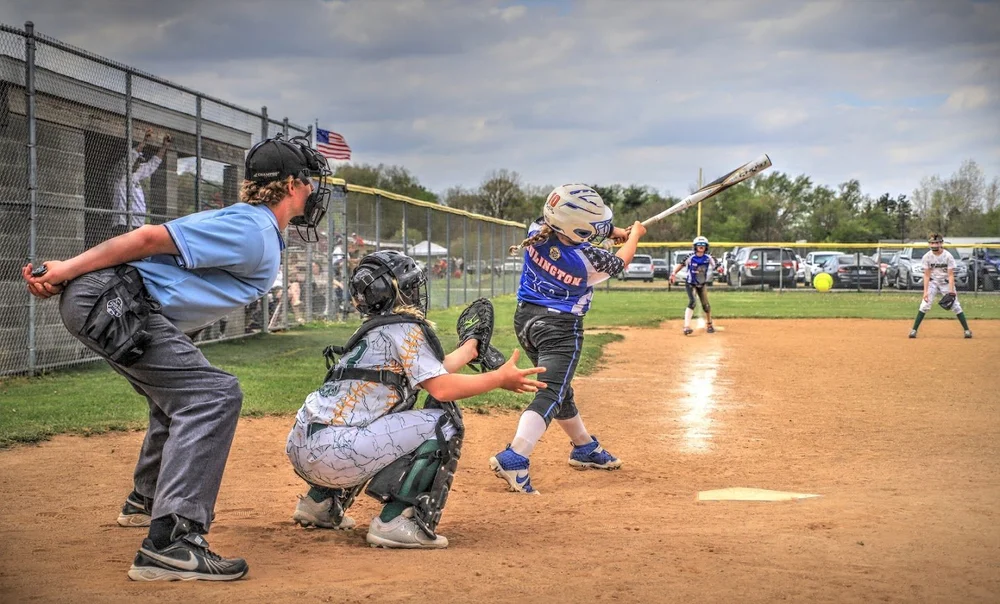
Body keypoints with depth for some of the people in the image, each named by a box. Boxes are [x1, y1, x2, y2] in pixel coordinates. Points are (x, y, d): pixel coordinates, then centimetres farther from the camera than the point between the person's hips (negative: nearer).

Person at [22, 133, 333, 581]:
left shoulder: (261, 237, 18)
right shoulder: (251, 233, -12)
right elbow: (151, 237, -16)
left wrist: (70, 274, 8)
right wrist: (67, 270, -13)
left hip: (112, 308, 11)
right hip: (112, 303, -11)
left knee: (180, 393, 29)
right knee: (212, 395, -19)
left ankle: (145, 501, 48)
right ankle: (169, 543, -26)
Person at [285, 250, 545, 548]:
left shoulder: (374, 331, 21)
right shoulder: (404, 328, -5)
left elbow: (431, 371, 27)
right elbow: (440, 388, -14)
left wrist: (472, 346, 41)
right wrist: (500, 379, -4)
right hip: (333, 452, -9)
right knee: (443, 421, -6)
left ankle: (321, 502, 30)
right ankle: (397, 521, -13)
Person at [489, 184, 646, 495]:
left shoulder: (538, 229, -13)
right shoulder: (588, 261, -25)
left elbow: (573, 227, 9)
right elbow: (620, 263, -1)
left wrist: (617, 232, 12)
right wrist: (635, 235, 17)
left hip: (525, 319, 8)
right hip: (559, 327, -8)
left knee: (560, 388, 20)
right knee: (552, 393, -10)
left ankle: (586, 448, 39)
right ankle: (513, 458, -28)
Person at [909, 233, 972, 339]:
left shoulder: (948, 256, -17)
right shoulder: (927, 257, -12)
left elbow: (950, 275, -16)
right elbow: (926, 275, -10)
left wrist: (951, 291, -24)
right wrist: (925, 292, -17)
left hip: (946, 282, -1)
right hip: (932, 283, 1)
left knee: (955, 306, -4)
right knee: (924, 305, -11)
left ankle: (967, 329, 4)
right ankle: (914, 329, -7)